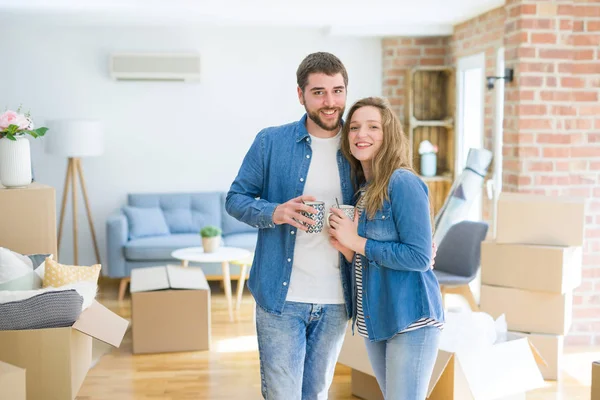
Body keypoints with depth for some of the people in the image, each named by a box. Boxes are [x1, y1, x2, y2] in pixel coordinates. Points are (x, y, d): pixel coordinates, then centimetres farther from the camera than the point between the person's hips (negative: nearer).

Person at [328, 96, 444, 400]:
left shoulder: (404, 183, -15)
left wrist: (358, 242, -17)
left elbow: (420, 257, -19)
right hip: (374, 318, 8)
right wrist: (346, 248, -6)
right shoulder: (359, 186, 9)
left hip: (411, 318, -8)